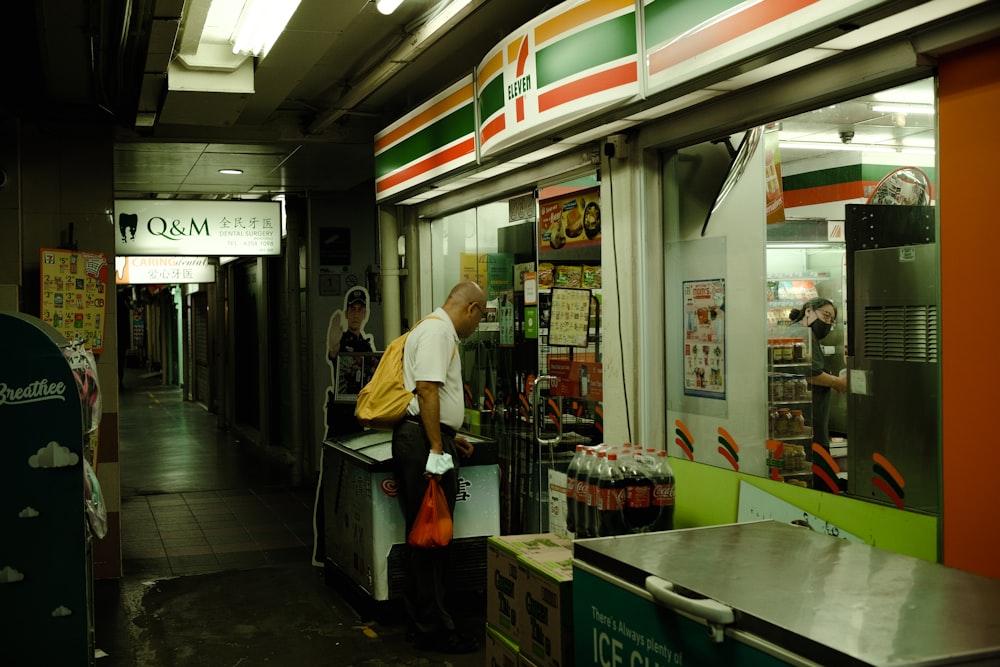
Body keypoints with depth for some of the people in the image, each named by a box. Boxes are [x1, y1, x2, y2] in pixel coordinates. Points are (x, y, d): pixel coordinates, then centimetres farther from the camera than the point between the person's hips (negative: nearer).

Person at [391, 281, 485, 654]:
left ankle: (427, 621, 22)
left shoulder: (439, 330, 23)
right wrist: (437, 448, -21)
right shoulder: (438, 330, -11)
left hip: (431, 440, 11)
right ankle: (432, 628, 0)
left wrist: (450, 438, 29)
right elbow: (427, 389, -20)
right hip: (424, 442, -11)